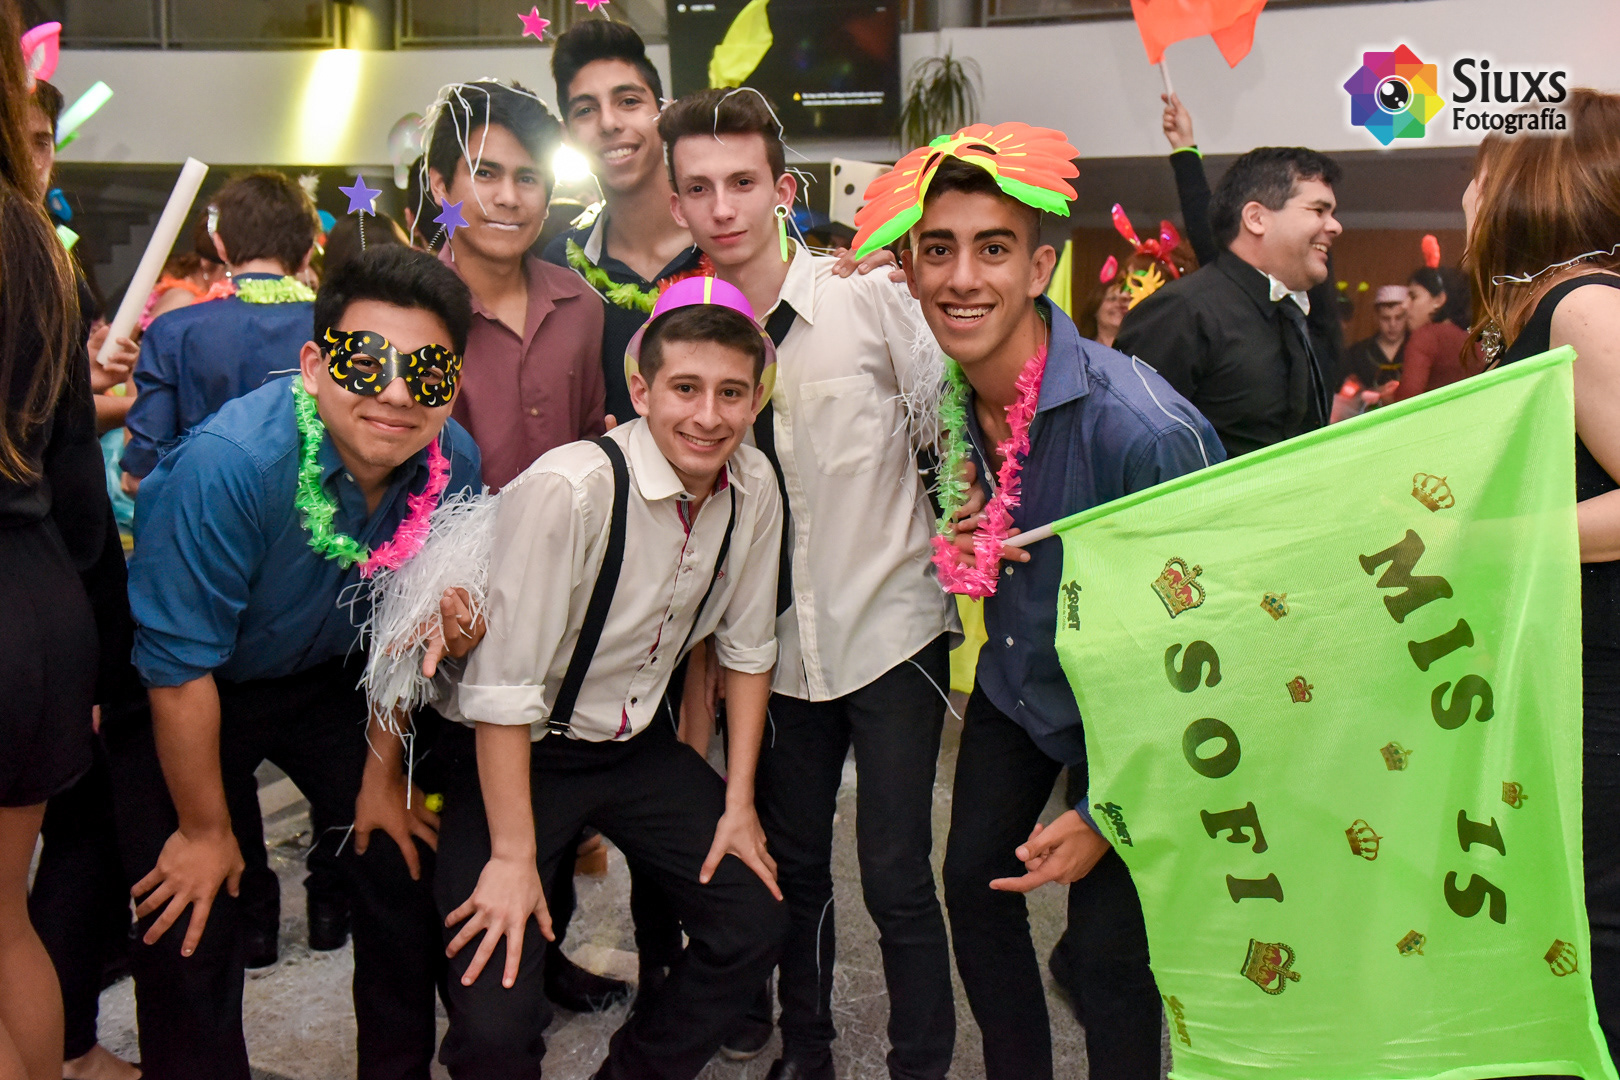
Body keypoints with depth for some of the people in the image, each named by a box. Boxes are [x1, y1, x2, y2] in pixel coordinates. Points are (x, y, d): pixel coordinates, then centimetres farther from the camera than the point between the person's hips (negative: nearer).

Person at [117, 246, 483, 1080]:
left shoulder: (455, 465, -19)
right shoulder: (226, 465, -34)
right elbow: (180, 671, -24)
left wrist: (384, 771, 6)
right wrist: (205, 830, -12)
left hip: (324, 679, 5)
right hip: (185, 701, -4)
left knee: (407, 871, 6)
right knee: (192, 923, -5)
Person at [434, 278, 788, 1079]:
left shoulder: (754, 489, -7)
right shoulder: (566, 489, -28)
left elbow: (746, 648, 5)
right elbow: (502, 686, -24)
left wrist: (737, 803, 4)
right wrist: (513, 856, -20)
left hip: (637, 743, 6)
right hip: (521, 752, -6)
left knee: (755, 926, 2)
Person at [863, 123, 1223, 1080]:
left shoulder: (1141, 427, -32)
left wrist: (1109, 812, -20)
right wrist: (957, 550, -13)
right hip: (1012, 682, 6)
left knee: (1109, 945, -3)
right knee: (973, 882, 12)